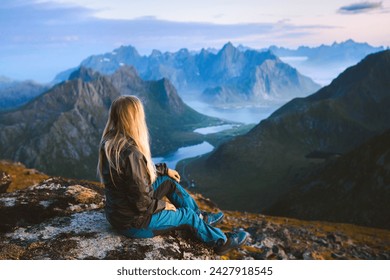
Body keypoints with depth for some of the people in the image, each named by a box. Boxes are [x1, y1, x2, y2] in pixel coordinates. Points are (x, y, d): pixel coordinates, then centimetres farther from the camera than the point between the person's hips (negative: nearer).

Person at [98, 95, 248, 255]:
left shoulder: (110, 143, -5)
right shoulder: (131, 153, -33)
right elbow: (142, 203, -27)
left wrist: (165, 170, 17)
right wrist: (163, 205, -8)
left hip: (117, 210, 8)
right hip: (133, 222, -8)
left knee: (168, 181, 16)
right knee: (187, 215, 8)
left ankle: (200, 216, 30)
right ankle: (221, 242, 30)